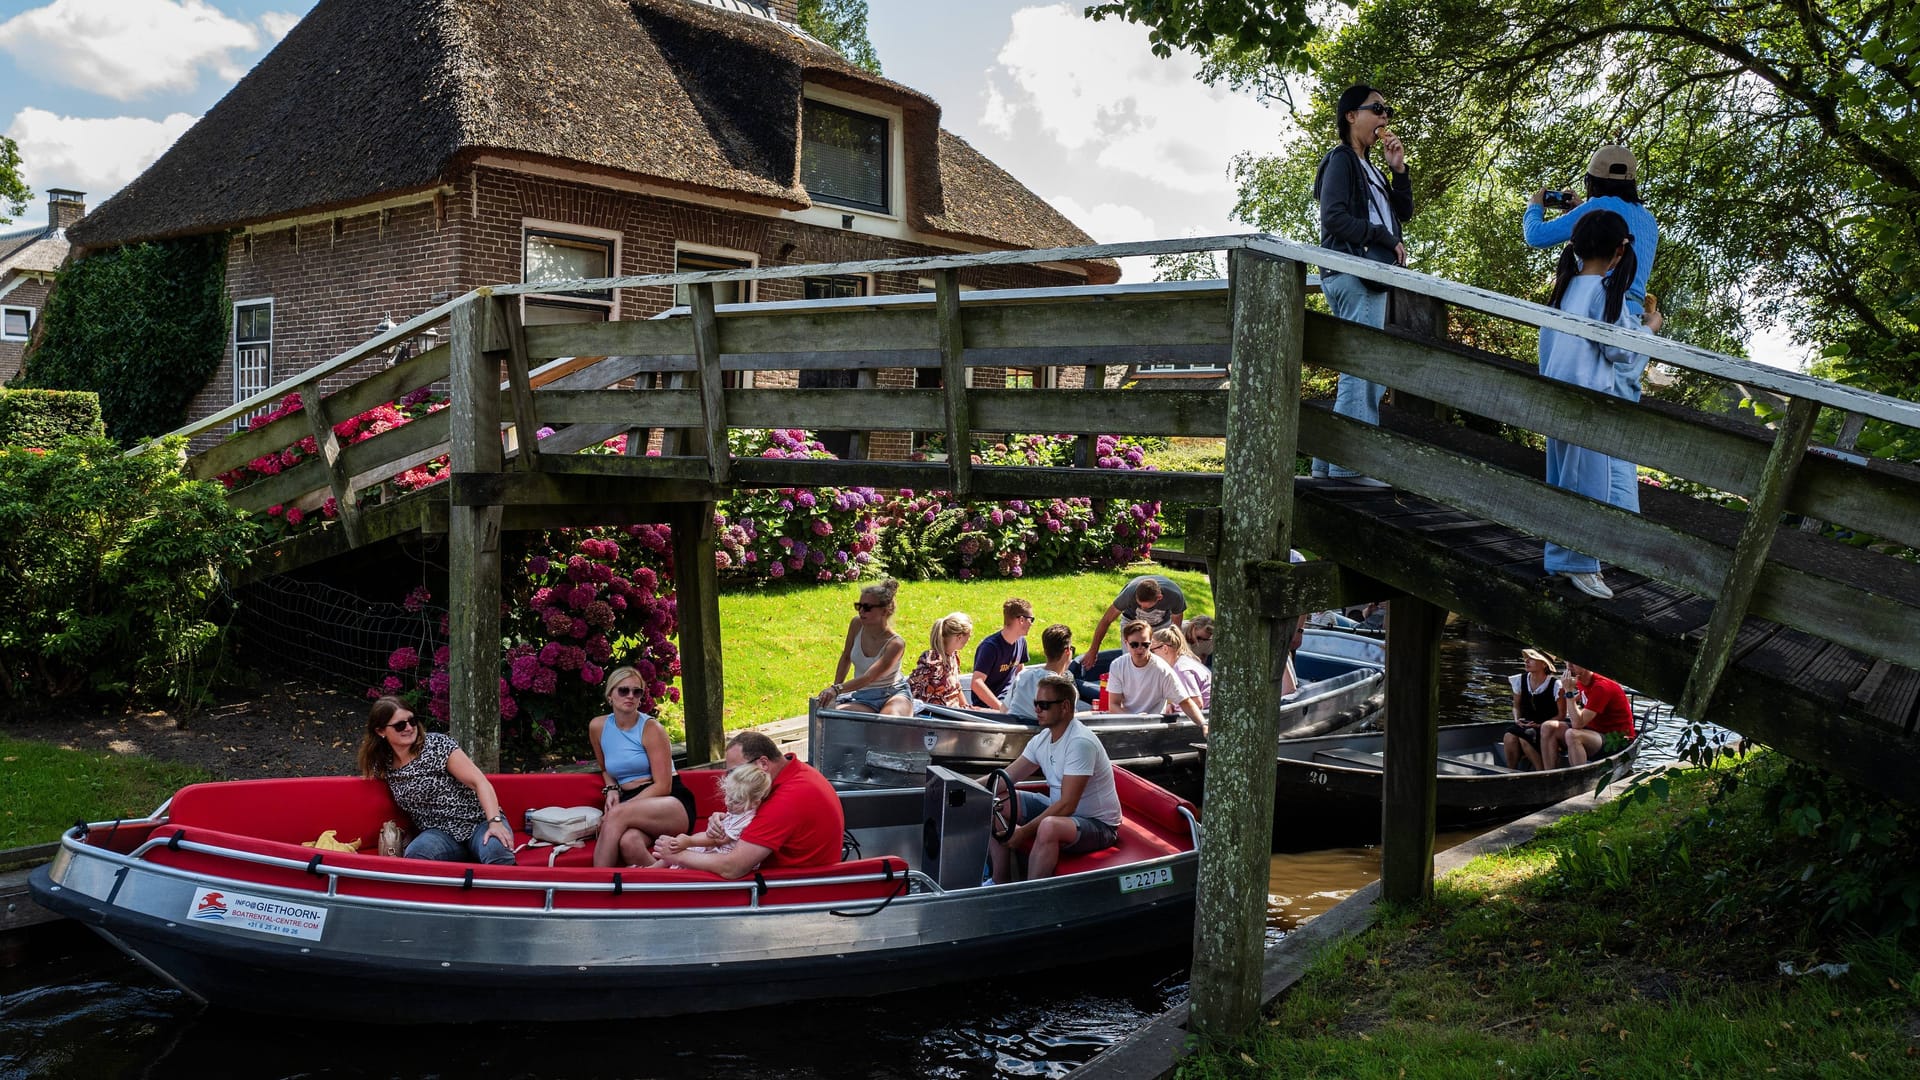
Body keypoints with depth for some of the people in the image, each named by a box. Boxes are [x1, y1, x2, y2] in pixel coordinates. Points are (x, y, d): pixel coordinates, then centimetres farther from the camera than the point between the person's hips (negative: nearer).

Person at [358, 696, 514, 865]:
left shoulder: (437, 744, -5)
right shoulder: (383, 767, 7)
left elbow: (480, 782, -12)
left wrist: (495, 822, -27)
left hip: (478, 821, -3)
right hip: (440, 834, 4)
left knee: (496, 851, -38)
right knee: (414, 854, -33)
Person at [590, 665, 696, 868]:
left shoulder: (651, 728, -4)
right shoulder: (598, 727, 9)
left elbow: (663, 786, -8)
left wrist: (620, 808, -17)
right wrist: (611, 790, 5)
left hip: (673, 805, -3)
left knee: (618, 814, -37)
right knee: (629, 842, -39)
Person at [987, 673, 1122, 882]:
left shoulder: (1080, 743, -24)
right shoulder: (1041, 740, 2)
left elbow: (1067, 806, -28)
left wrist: (1024, 832, -27)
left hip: (1098, 824, -9)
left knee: (1049, 827, -39)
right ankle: (1000, 884, 4)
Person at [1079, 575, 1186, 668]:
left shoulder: (1174, 595, -36)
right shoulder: (1130, 593, -38)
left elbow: (1176, 624, -12)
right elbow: (1106, 620, -23)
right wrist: (1092, 652, -17)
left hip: (1163, 625, 1)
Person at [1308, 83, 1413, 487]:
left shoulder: (1370, 168, 25)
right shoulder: (1341, 160, -2)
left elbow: (1404, 211, 22)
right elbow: (1333, 217, -14)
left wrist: (1398, 169, 9)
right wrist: (1386, 238, -12)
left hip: (1371, 277, 10)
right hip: (1352, 274, -10)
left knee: (1368, 374, 7)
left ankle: (1330, 461, 9)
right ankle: (1347, 464, -13)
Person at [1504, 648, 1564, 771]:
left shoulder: (1555, 685, -10)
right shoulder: (1520, 680, 5)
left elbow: (1561, 714, -4)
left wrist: (1541, 725, -16)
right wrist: (1517, 719, -5)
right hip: (1525, 725, 4)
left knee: (1524, 738, -33)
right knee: (1509, 737, -29)